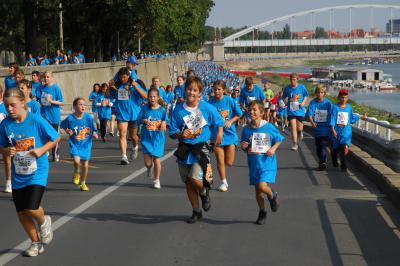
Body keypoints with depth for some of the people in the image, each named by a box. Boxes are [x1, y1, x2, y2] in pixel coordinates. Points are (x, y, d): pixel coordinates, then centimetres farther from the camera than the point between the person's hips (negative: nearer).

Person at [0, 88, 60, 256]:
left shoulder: (36, 120, -15)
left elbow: (56, 138, -4)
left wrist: (42, 149, -18)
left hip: (37, 171, -4)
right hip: (18, 174, 4)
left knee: (32, 208, -17)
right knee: (21, 212, 8)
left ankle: (44, 222, 19)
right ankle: (36, 242, 30)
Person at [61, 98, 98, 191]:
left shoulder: (89, 118, -8)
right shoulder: (70, 118, -11)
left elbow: (93, 129, 5)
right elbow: (63, 126, 8)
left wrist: (94, 133, -15)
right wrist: (67, 131, -9)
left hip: (86, 144, 1)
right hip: (74, 144, -1)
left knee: (85, 165, 4)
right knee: (77, 160, -23)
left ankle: (83, 183, 28)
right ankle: (76, 173, 12)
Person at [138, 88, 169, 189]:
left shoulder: (162, 109, -1)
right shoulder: (144, 108, 0)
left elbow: (166, 120, 4)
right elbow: (139, 119, 4)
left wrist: (164, 123, -18)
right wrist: (144, 120, -16)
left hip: (158, 138, -1)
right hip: (146, 138, 1)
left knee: (156, 160, 0)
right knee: (147, 162, -4)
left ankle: (156, 180, 19)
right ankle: (150, 168, 35)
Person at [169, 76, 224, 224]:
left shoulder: (207, 108, -6)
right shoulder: (178, 110, -2)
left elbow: (219, 122, 10)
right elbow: (172, 132, 1)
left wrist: (219, 135, 0)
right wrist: (181, 134, -18)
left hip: (201, 149, -3)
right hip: (184, 149, 3)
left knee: (195, 179, -19)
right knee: (188, 183, 10)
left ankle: (205, 193, 17)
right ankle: (196, 212, 28)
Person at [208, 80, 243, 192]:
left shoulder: (230, 101, -6)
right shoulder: (210, 103, -5)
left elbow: (238, 114, 3)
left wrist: (230, 121, -11)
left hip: (229, 133, 0)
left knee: (229, 163, 1)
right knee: (220, 161, 0)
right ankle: (224, 182, 19)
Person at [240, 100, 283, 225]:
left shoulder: (269, 127, -8)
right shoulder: (246, 129, 1)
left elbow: (279, 139, 4)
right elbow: (244, 147, 13)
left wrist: (273, 149, -12)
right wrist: (243, 147, -9)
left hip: (267, 163, -4)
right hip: (254, 163, 4)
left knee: (262, 186, -20)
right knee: (257, 190, 10)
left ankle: (272, 195, 14)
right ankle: (262, 212, 31)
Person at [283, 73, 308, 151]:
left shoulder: (302, 87, -4)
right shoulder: (287, 88, -3)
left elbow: (305, 96, 9)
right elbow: (285, 98, 10)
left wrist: (303, 102, -8)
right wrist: (285, 102, -10)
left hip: (300, 110, 0)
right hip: (291, 111, 0)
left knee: (299, 128, 9)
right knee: (293, 128, -7)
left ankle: (300, 132, 48)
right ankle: (295, 144, 4)